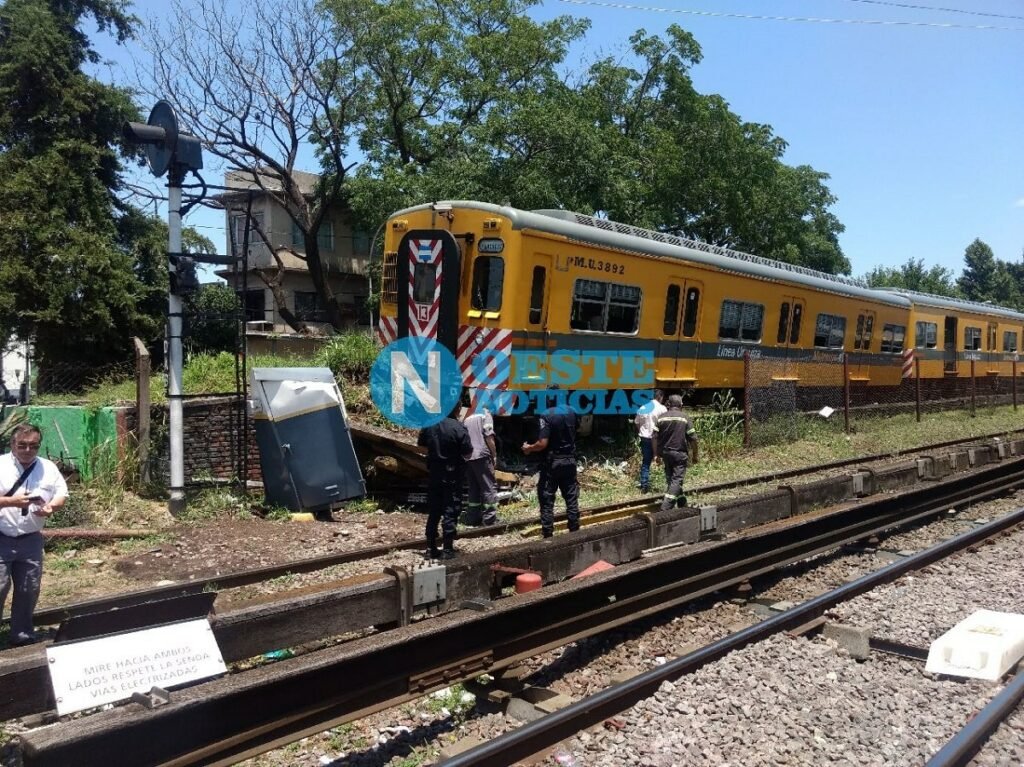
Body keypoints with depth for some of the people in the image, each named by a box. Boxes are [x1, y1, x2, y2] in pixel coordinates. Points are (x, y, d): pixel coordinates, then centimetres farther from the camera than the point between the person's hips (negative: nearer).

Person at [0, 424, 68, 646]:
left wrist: (51, 507, -13)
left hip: (31, 540, 4)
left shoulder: (48, 468, 5)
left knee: (29, 590, 11)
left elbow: (62, 494, 7)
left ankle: (22, 635, 25)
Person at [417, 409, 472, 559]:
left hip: (434, 474, 5)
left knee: (433, 512, 13)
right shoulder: (458, 428, -17)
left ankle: (431, 548, 18)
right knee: (450, 513, 2)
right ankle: (448, 549, 3)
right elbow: (468, 454, -15)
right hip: (452, 476, -5)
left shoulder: (429, 425, -1)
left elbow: (421, 445, 13)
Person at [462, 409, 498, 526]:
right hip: (482, 456, -6)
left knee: (474, 488, 13)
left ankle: (473, 519, 14)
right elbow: (489, 438, -9)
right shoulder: (485, 416, 0)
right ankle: (489, 519, -5)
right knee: (489, 487, -1)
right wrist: (494, 455, -1)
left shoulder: (466, 419, 18)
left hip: (468, 457, 6)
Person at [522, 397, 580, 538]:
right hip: (570, 460, 5)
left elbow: (542, 443, -20)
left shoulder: (547, 415, -17)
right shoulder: (571, 412, 2)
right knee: (572, 498, 11)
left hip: (552, 462, -5)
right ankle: (574, 531, 15)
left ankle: (548, 534, 4)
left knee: (547, 500, 3)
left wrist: (528, 448, -4)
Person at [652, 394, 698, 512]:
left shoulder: (661, 418, 2)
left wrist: (657, 453, 8)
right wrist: (695, 455, 6)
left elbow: (655, 438, 0)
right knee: (677, 479, -3)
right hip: (679, 453, -4)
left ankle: (681, 501, 32)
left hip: (665, 452, 4)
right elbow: (693, 439, -5)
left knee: (669, 477, 18)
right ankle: (666, 507, -14)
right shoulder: (684, 419, -5)